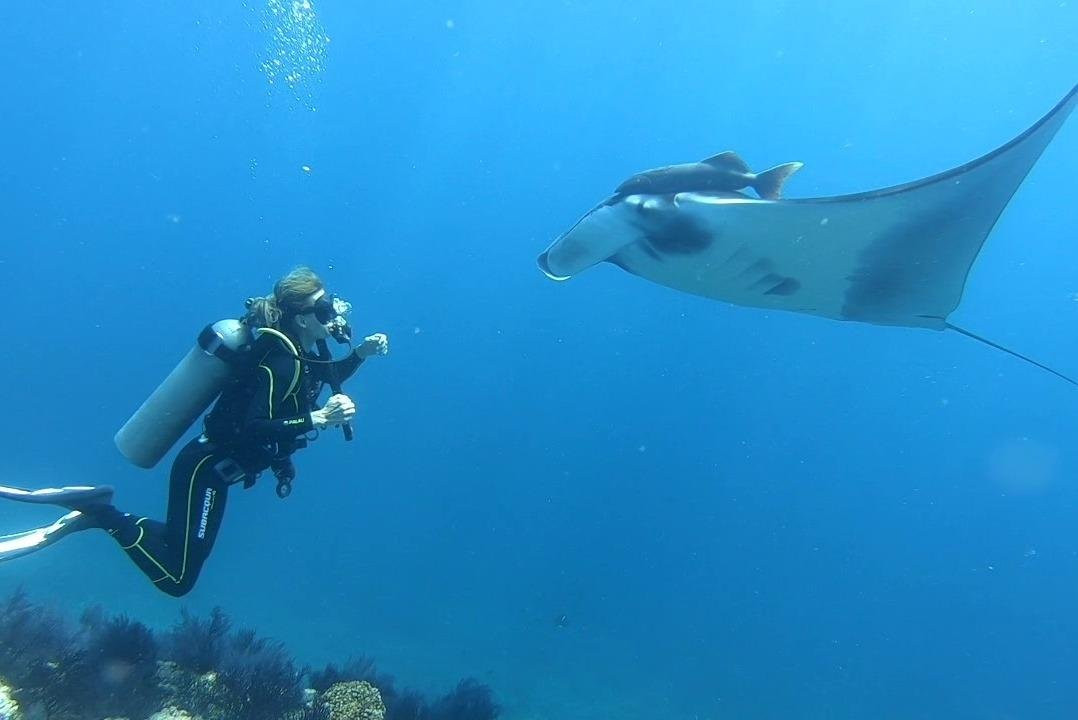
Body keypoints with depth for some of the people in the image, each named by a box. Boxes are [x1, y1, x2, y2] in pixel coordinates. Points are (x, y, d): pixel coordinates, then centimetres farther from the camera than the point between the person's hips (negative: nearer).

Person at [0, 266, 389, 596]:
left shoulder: (302, 350, 2)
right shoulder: (281, 360, -24)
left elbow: (321, 382, 22)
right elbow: (254, 428, -32)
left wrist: (360, 354, 9)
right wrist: (317, 419, -37)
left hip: (214, 466, 9)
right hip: (205, 469, -9)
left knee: (183, 548, 23)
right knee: (177, 579, -5)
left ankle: (96, 511, 17)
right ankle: (100, 513, -2)